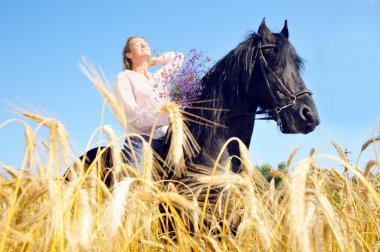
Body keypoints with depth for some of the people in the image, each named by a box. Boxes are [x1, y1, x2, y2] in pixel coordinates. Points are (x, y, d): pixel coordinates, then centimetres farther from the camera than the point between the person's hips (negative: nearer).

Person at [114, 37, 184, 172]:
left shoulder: (158, 77, 23)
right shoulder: (124, 77, 5)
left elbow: (179, 57, 38)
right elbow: (135, 117, -8)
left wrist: (152, 61, 29)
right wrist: (169, 116, -18)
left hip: (165, 142, 5)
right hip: (141, 142, -5)